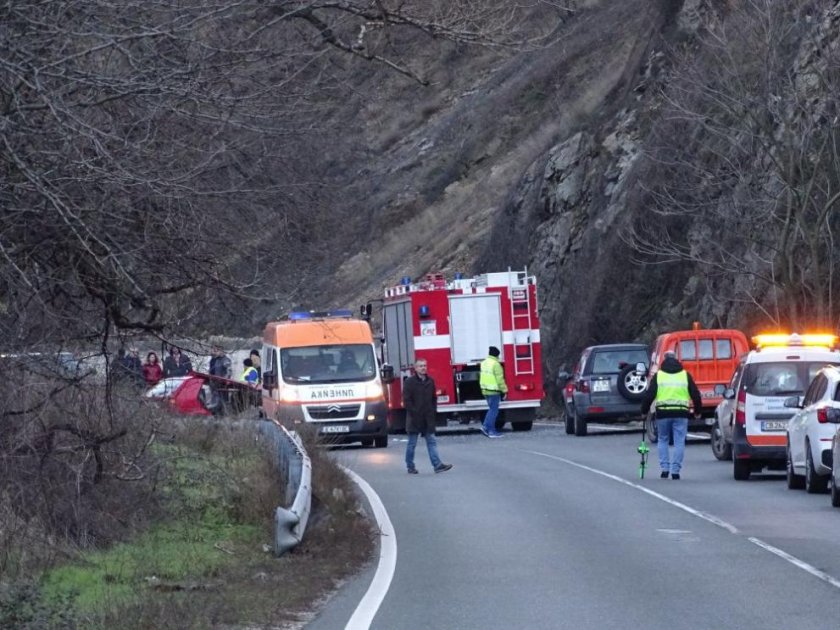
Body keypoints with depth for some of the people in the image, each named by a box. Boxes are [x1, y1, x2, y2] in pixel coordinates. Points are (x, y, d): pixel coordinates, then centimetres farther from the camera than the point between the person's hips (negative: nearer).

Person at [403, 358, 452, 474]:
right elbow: (407, 400, -10)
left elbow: (434, 398, 18)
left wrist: (433, 411, 7)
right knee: (412, 443, 4)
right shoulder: (409, 382, -7)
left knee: (431, 441, -1)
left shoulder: (430, 381, 10)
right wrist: (414, 413, -15)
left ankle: (437, 465, -7)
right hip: (415, 419, -4)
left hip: (428, 419, 4)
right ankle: (410, 467, 12)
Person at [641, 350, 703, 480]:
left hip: (663, 413, 0)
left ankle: (665, 468, 5)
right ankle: (675, 470, -3)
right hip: (681, 413, 0)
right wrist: (697, 411, 21)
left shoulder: (658, 376, 4)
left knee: (662, 440, 15)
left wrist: (644, 411, 12)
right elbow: (695, 394, 9)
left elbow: (649, 395, 1)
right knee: (679, 442, 4)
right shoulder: (685, 375, 7)